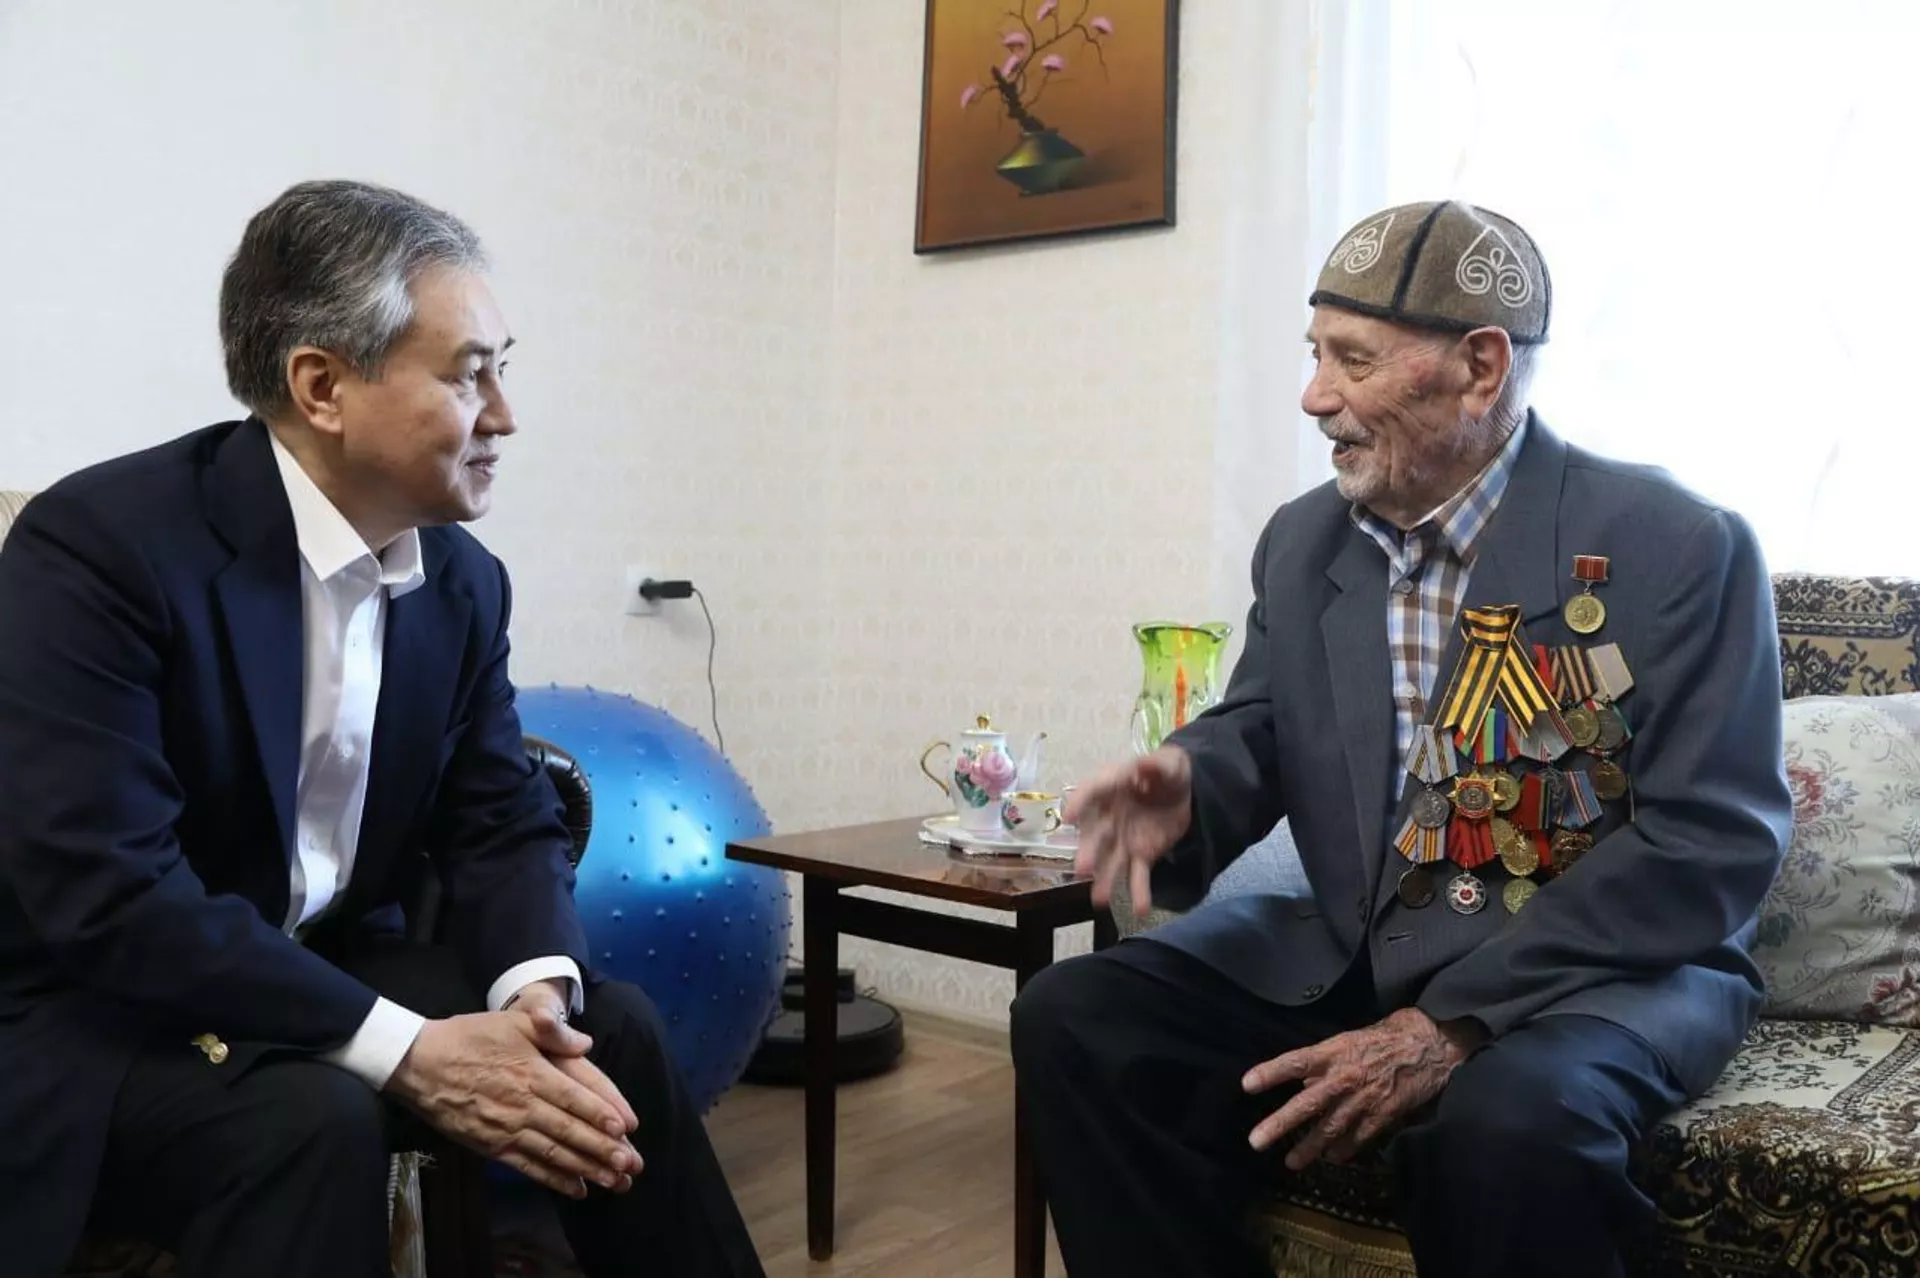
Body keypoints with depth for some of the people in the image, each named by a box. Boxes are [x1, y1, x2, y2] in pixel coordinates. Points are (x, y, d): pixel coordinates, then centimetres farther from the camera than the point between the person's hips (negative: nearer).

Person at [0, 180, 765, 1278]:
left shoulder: (465, 581, -1)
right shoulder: (99, 543, -21)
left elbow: (505, 820, 1)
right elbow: (101, 886, -28)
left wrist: (537, 991, -21)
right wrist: (405, 1051, -31)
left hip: (329, 973, 6)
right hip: (99, 1015, -6)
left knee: (611, 1027, -9)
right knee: (315, 1117, -33)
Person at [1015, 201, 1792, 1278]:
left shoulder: (1680, 547, -11)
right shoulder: (1302, 540, 7)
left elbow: (1713, 845, -15)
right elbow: (1260, 727, 13)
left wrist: (1451, 1025, -22)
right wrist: (1191, 784, -15)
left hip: (1605, 968, -4)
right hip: (1349, 952, 5)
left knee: (1506, 1118, -37)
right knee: (1075, 1019, -13)